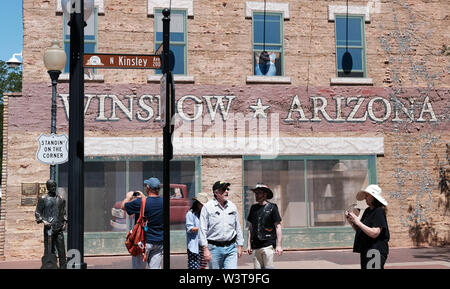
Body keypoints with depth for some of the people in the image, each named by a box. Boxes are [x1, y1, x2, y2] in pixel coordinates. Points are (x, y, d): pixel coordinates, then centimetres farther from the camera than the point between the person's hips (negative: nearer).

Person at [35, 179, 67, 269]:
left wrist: (64, 222, 10)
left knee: (61, 250, 0)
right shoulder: (43, 199, 3)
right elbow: (37, 213, 3)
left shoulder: (60, 199, 14)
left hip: (59, 228, 3)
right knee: (49, 250, -4)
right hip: (48, 228, -3)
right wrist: (43, 221, -12)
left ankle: (63, 267, 2)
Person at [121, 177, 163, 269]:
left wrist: (128, 197, 19)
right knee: (155, 267, 7)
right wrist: (144, 197, 30)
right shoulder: (162, 202, 0)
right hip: (159, 241, 4)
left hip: (146, 241, -4)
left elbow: (123, 206, 0)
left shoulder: (141, 202, -16)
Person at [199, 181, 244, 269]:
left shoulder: (232, 206, 9)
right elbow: (203, 229, -6)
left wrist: (240, 246, 14)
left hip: (231, 248, 3)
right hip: (214, 248, -3)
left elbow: (238, 228, 17)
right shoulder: (208, 207, -4)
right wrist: (205, 249, -12)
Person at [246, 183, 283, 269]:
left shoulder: (272, 207, -1)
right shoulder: (253, 208, 12)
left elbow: (278, 227, -2)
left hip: (268, 245, -5)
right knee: (257, 267, 3)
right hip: (256, 245, 5)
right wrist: (249, 244, 12)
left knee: (268, 267, -8)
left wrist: (278, 245, -7)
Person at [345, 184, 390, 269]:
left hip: (376, 252, -9)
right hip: (365, 251, 9)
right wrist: (351, 222, 3)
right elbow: (359, 230, 19)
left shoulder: (379, 211, -12)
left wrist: (358, 222, -21)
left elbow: (374, 233, -21)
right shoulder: (367, 211, 13)